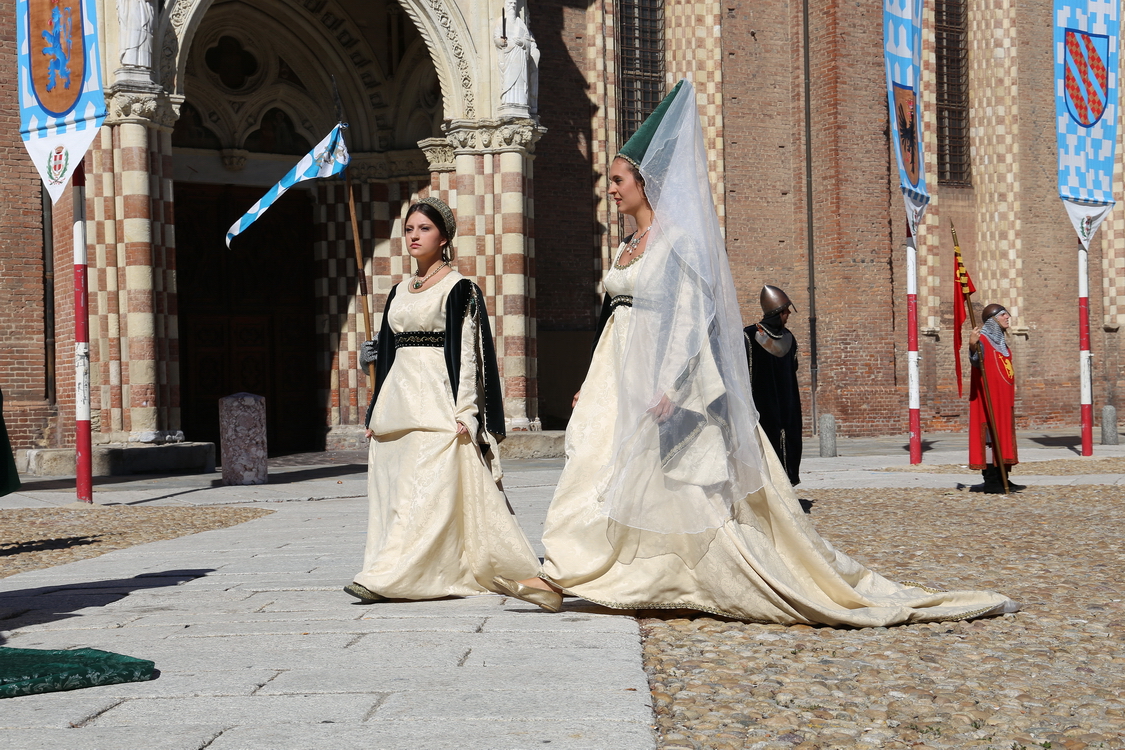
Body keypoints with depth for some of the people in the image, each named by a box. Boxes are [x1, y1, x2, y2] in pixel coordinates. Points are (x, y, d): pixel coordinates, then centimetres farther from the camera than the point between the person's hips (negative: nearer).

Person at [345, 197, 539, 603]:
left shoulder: (459, 288, -2)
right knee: (394, 487, 3)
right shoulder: (399, 292, 17)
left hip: (438, 398, -8)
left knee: (429, 486, -14)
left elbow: (468, 352, -7)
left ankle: (387, 578, -19)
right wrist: (374, 414, 16)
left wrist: (463, 412, -15)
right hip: (399, 397, 8)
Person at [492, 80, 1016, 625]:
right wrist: (591, 382, 21)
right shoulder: (627, 247, 16)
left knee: (692, 486, -7)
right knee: (593, 468, 1)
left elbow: (690, 316, -17)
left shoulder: (677, 240, -10)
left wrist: (668, 384, -26)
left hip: (657, 372, -9)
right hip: (618, 376, 9)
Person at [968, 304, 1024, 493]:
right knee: (990, 435, -9)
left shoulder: (1001, 341, 17)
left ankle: (1002, 478, 12)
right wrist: (972, 346, -51)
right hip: (989, 399, -9)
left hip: (1003, 398, 9)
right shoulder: (982, 339, -12)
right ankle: (991, 480, -10)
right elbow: (976, 361, -32)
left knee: (1003, 434, 9)